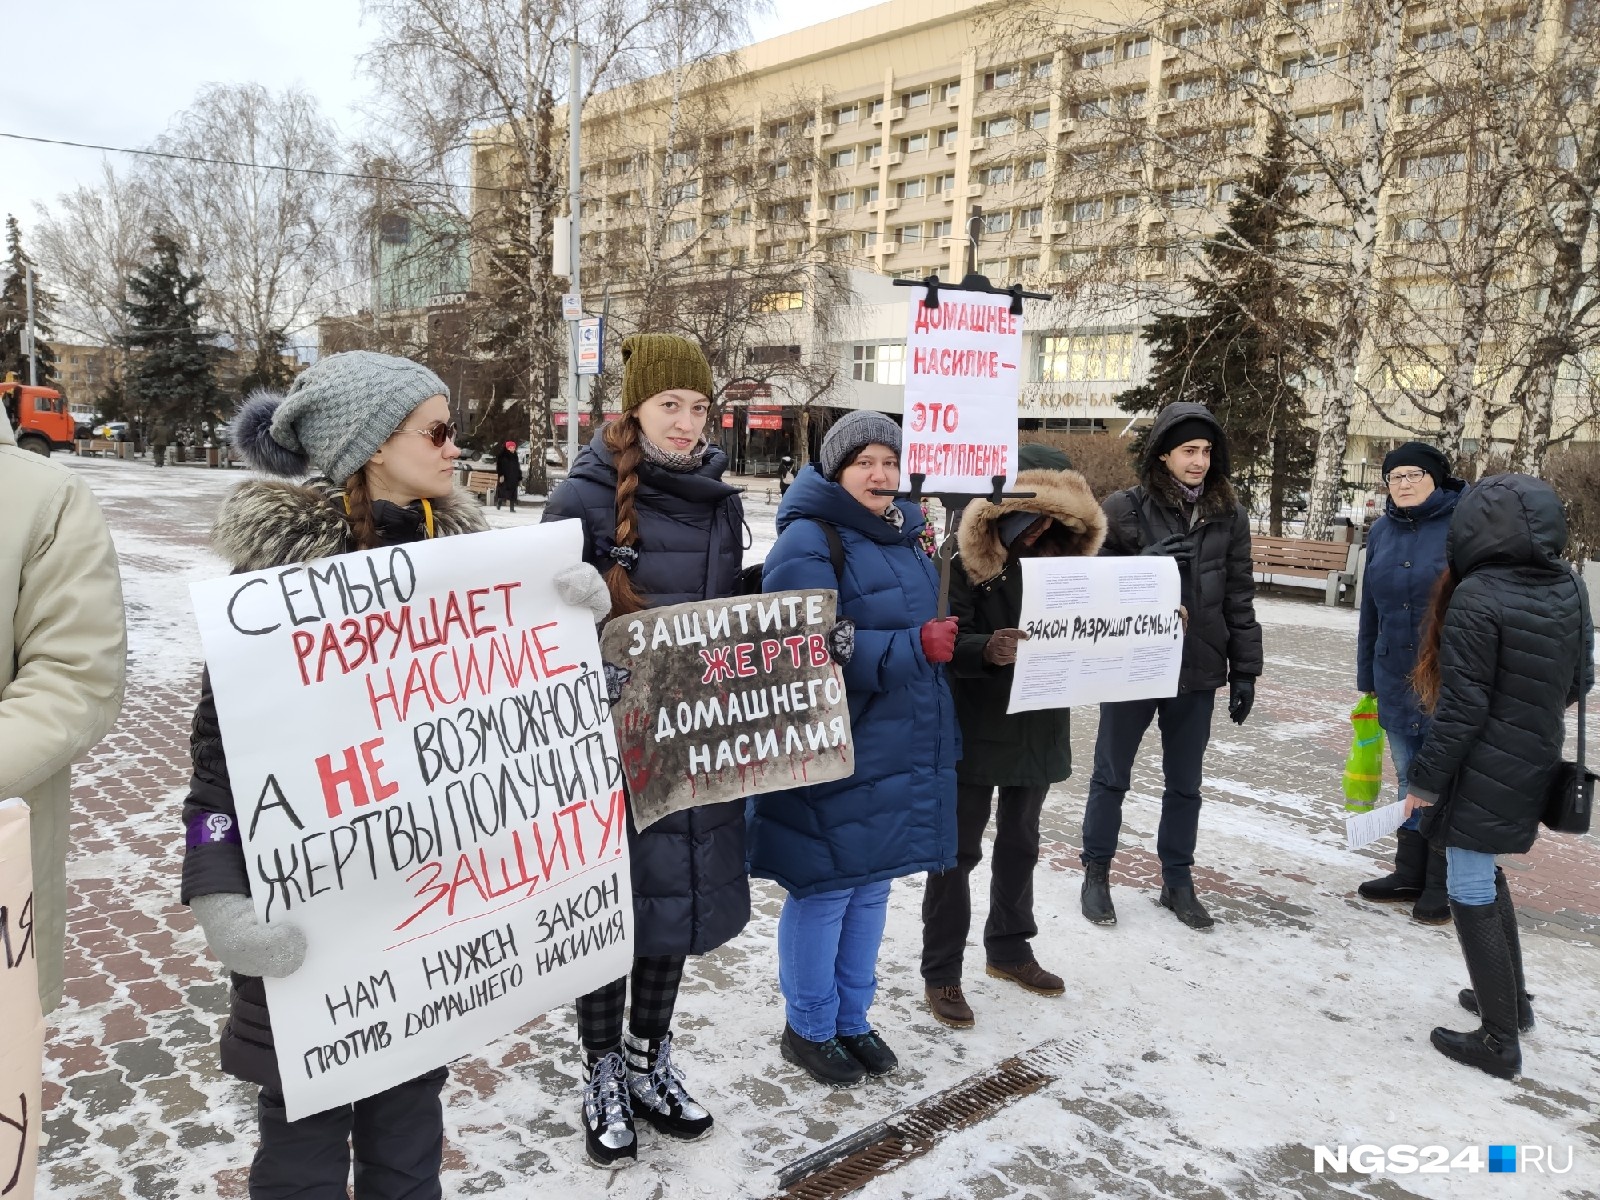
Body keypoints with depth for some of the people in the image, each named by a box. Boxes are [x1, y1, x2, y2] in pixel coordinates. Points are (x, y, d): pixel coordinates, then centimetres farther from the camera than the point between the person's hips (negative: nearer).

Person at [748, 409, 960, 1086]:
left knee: (871, 887, 17)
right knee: (824, 890, 3)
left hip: (897, 754, 8)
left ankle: (852, 1019, 34)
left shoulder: (902, 538, 13)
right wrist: (914, 648, -27)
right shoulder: (809, 542, -15)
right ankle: (808, 1029, 24)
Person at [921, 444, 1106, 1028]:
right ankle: (941, 973, 18)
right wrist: (987, 650, -39)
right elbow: (945, 641, -20)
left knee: (1020, 843, 20)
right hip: (975, 730, -5)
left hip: (1041, 730, 6)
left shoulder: (1067, 557, 2)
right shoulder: (969, 560, -14)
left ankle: (1009, 949, 39)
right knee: (958, 850, 5)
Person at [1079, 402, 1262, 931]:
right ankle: (1096, 873, 26)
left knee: (1185, 783, 15)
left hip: (1198, 671, 3)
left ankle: (1177, 881, 30)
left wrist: (1244, 671, 4)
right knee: (1111, 774, 11)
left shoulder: (1229, 516, 4)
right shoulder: (1126, 507, -7)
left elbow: (1239, 598, 6)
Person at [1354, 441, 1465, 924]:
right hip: (1395, 680, 5)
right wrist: (1366, 678, 13)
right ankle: (1410, 874, 28)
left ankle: (1443, 885, 16)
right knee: (1409, 781, 15)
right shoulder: (1383, 530, 7)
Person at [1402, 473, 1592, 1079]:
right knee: (1488, 876, 25)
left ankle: (1500, 1040, 13)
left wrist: (1425, 779, -11)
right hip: (1534, 771, 8)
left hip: (1482, 774, -8)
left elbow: (1462, 705, -20)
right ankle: (1512, 998, 38)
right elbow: (1578, 683, 11)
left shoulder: (1477, 597, -21)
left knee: (1471, 892, 4)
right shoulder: (1570, 588, 2)